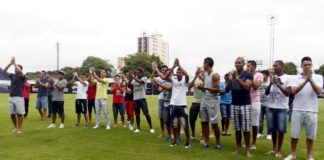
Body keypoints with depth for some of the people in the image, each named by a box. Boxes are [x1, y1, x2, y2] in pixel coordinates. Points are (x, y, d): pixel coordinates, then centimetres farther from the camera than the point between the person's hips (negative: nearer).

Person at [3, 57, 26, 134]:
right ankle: (15, 127, 26)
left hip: (19, 97, -5)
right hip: (11, 97, 5)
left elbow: (20, 71, -23)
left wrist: (14, 63, -13)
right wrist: (10, 63, -7)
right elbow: (4, 71, 2)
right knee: (12, 114, 9)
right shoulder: (12, 75, 11)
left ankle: (19, 129, 6)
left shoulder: (22, 77, -3)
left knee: (19, 114, -2)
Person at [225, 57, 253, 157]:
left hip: (245, 105, -4)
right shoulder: (232, 74, 9)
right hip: (234, 105, 4)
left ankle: (247, 150, 8)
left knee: (246, 129, -1)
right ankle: (238, 148, 16)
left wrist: (237, 78, -28)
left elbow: (246, 87, -18)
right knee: (237, 129, 8)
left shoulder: (248, 75, -3)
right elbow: (227, 90, 4)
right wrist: (230, 80, -13)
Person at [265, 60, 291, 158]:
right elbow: (266, 93, 6)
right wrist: (271, 83, -10)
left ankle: (279, 150, 14)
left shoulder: (287, 78, -4)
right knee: (273, 129, 11)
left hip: (282, 108, -4)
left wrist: (278, 84, -16)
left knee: (281, 129, 3)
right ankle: (274, 148, 23)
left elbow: (288, 93, -11)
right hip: (271, 107, 4)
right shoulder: (272, 78, 9)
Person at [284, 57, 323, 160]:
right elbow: (294, 91, -13)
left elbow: (318, 91, -12)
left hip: (311, 111, 0)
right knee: (294, 134, 7)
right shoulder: (296, 78, 3)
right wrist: (305, 81, -21)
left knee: (310, 135, 9)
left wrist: (311, 80, -25)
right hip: (297, 110, 0)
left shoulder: (318, 77, 2)